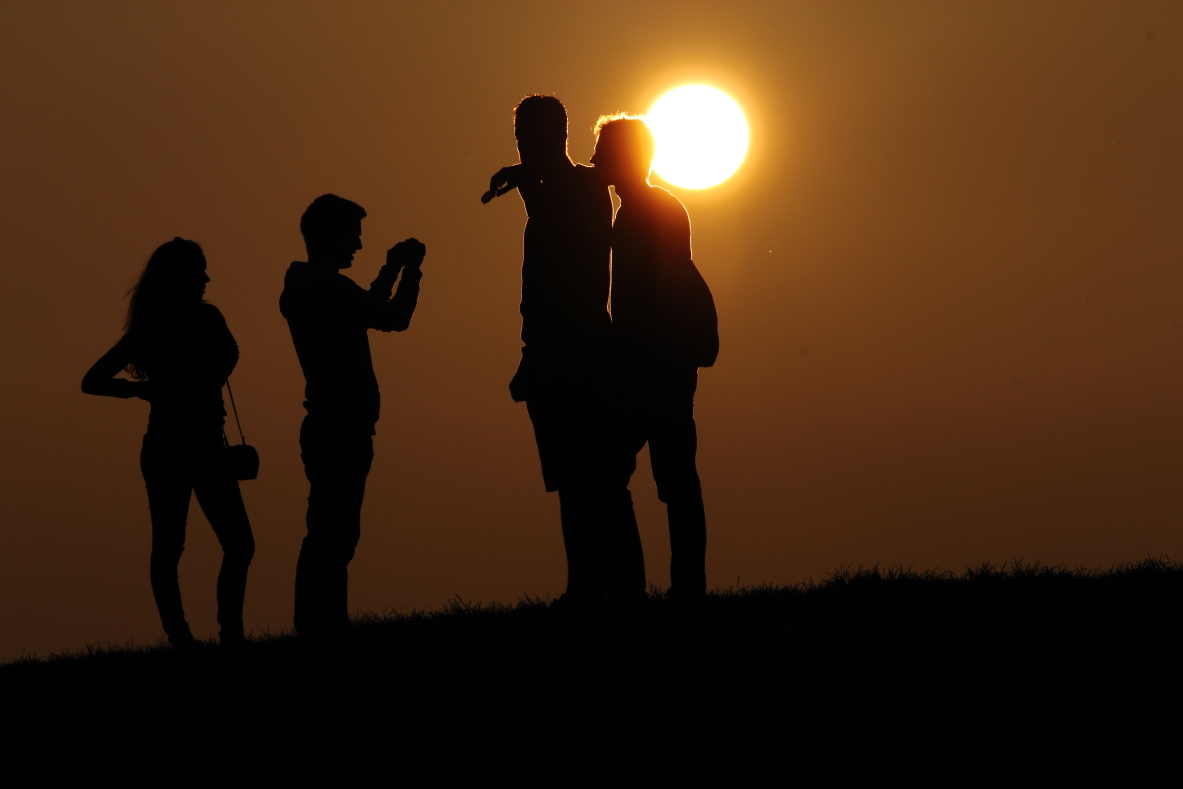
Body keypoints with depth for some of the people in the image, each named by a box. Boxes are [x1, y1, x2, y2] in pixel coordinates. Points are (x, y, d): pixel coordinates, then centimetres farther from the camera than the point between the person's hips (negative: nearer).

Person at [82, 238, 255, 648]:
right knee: (169, 548, -3)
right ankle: (180, 641, -3)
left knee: (239, 544, -1)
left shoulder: (207, 319, 9)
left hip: (208, 448, 5)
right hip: (167, 450, -5)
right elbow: (92, 381, 0)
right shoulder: (149, 331, -1)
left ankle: (231, 635, 4)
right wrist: (148, 391, -9)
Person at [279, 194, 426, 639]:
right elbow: (394, 318, -17)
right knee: (333, 537, -11)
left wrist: (392, 269, 23)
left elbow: (368, 313, 28)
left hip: (332, 430, 10)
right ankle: (323, 628, -12)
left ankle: (321, 627, 13)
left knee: (332, 535, 11)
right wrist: (409, 268, -3)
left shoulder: (306, 287, 16)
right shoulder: (328, 287, -14)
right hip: (341, 430, -10)